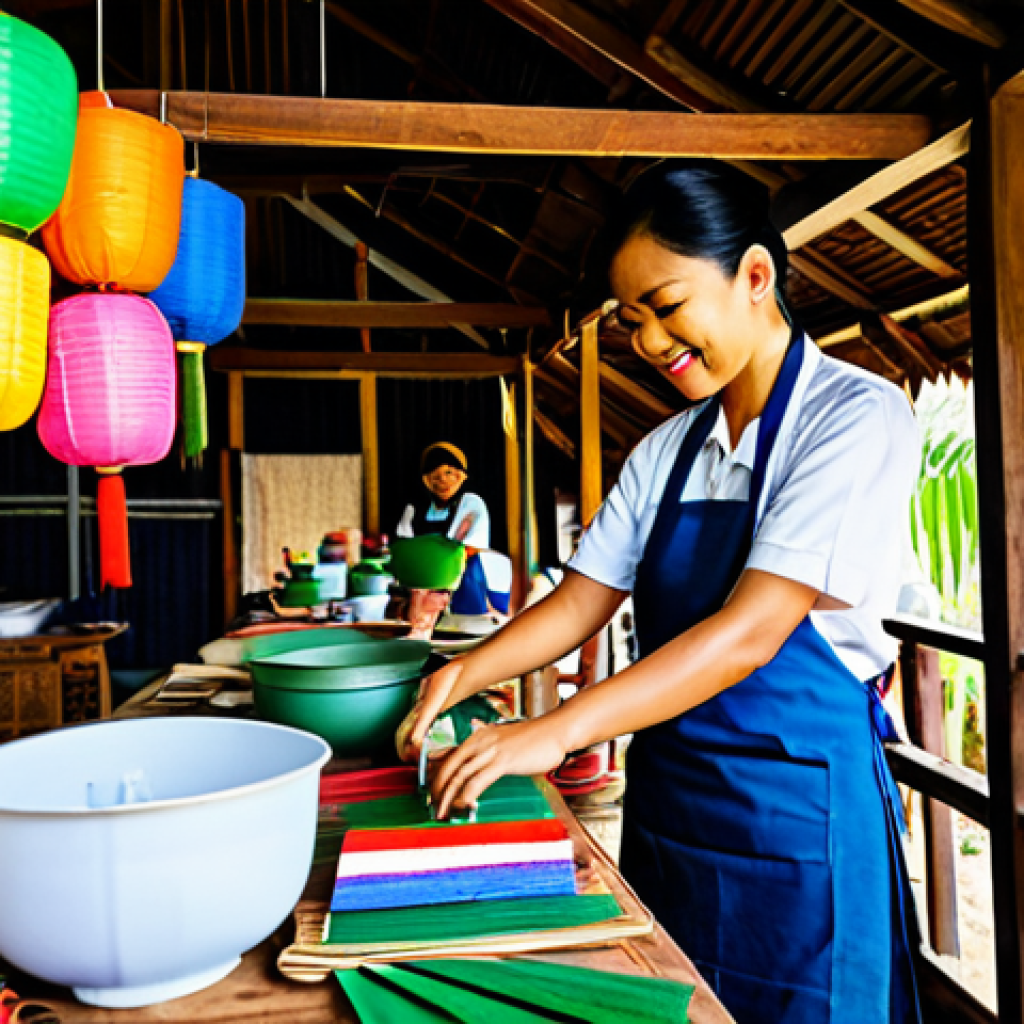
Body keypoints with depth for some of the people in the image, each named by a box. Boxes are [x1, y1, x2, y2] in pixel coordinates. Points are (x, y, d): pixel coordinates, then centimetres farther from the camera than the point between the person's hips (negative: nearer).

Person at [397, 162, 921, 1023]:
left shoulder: (857, 418, -14)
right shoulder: (665, 451, 6)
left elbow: (751, 630, -23)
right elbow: (582, 602, 6)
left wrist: (556, 733, -27)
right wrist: (463, 675, -10)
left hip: (794, 811, -6)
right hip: (665, 801, 6)